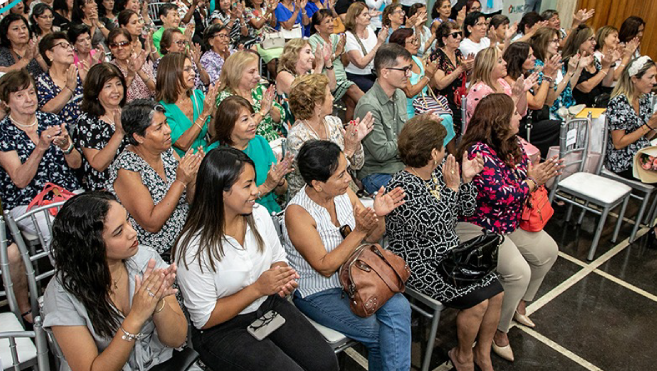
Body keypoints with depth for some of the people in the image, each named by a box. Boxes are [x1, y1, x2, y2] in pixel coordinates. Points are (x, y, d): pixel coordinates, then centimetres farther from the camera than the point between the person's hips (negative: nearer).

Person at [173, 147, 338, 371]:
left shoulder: (259, 214, -6)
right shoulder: (193, 248, -23)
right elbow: (204, 318, -16)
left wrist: (284, 280, -13)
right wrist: (257, 288, -24)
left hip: (269, 306, 5)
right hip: (222, 330, -5)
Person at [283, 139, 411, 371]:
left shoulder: (344, 192, -5)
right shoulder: (297, 213, -21)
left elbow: (371, 239, 5)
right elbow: (325, 267, -21)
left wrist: (379, 216, -17)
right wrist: (358, 232, -29)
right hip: (318, 293, -5)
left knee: (398, 307, -20)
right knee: (379, 334, -18)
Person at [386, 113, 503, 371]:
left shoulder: (440, 171, 2)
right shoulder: (400, 187, -22)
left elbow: (465, 209, 11)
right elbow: (431, 228, -28)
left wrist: (466, 180, -6)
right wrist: (451, 188, -26)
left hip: (451, 252, 8)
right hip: (420, 265, -8)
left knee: (496, 292, -1)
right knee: (477, 301, -15)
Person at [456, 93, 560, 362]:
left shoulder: (511, 144, 5)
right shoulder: (478, 151, -24)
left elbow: (525, 173, 12)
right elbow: (500, 194, -27)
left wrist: (537, 172, -10)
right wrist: (532, 182, -15)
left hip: (509, 221, 10)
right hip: (477, 226, -10)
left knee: (548, 251, 12)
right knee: (519, 271, -21)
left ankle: (519, 305, 30)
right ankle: (498, 332, 1)